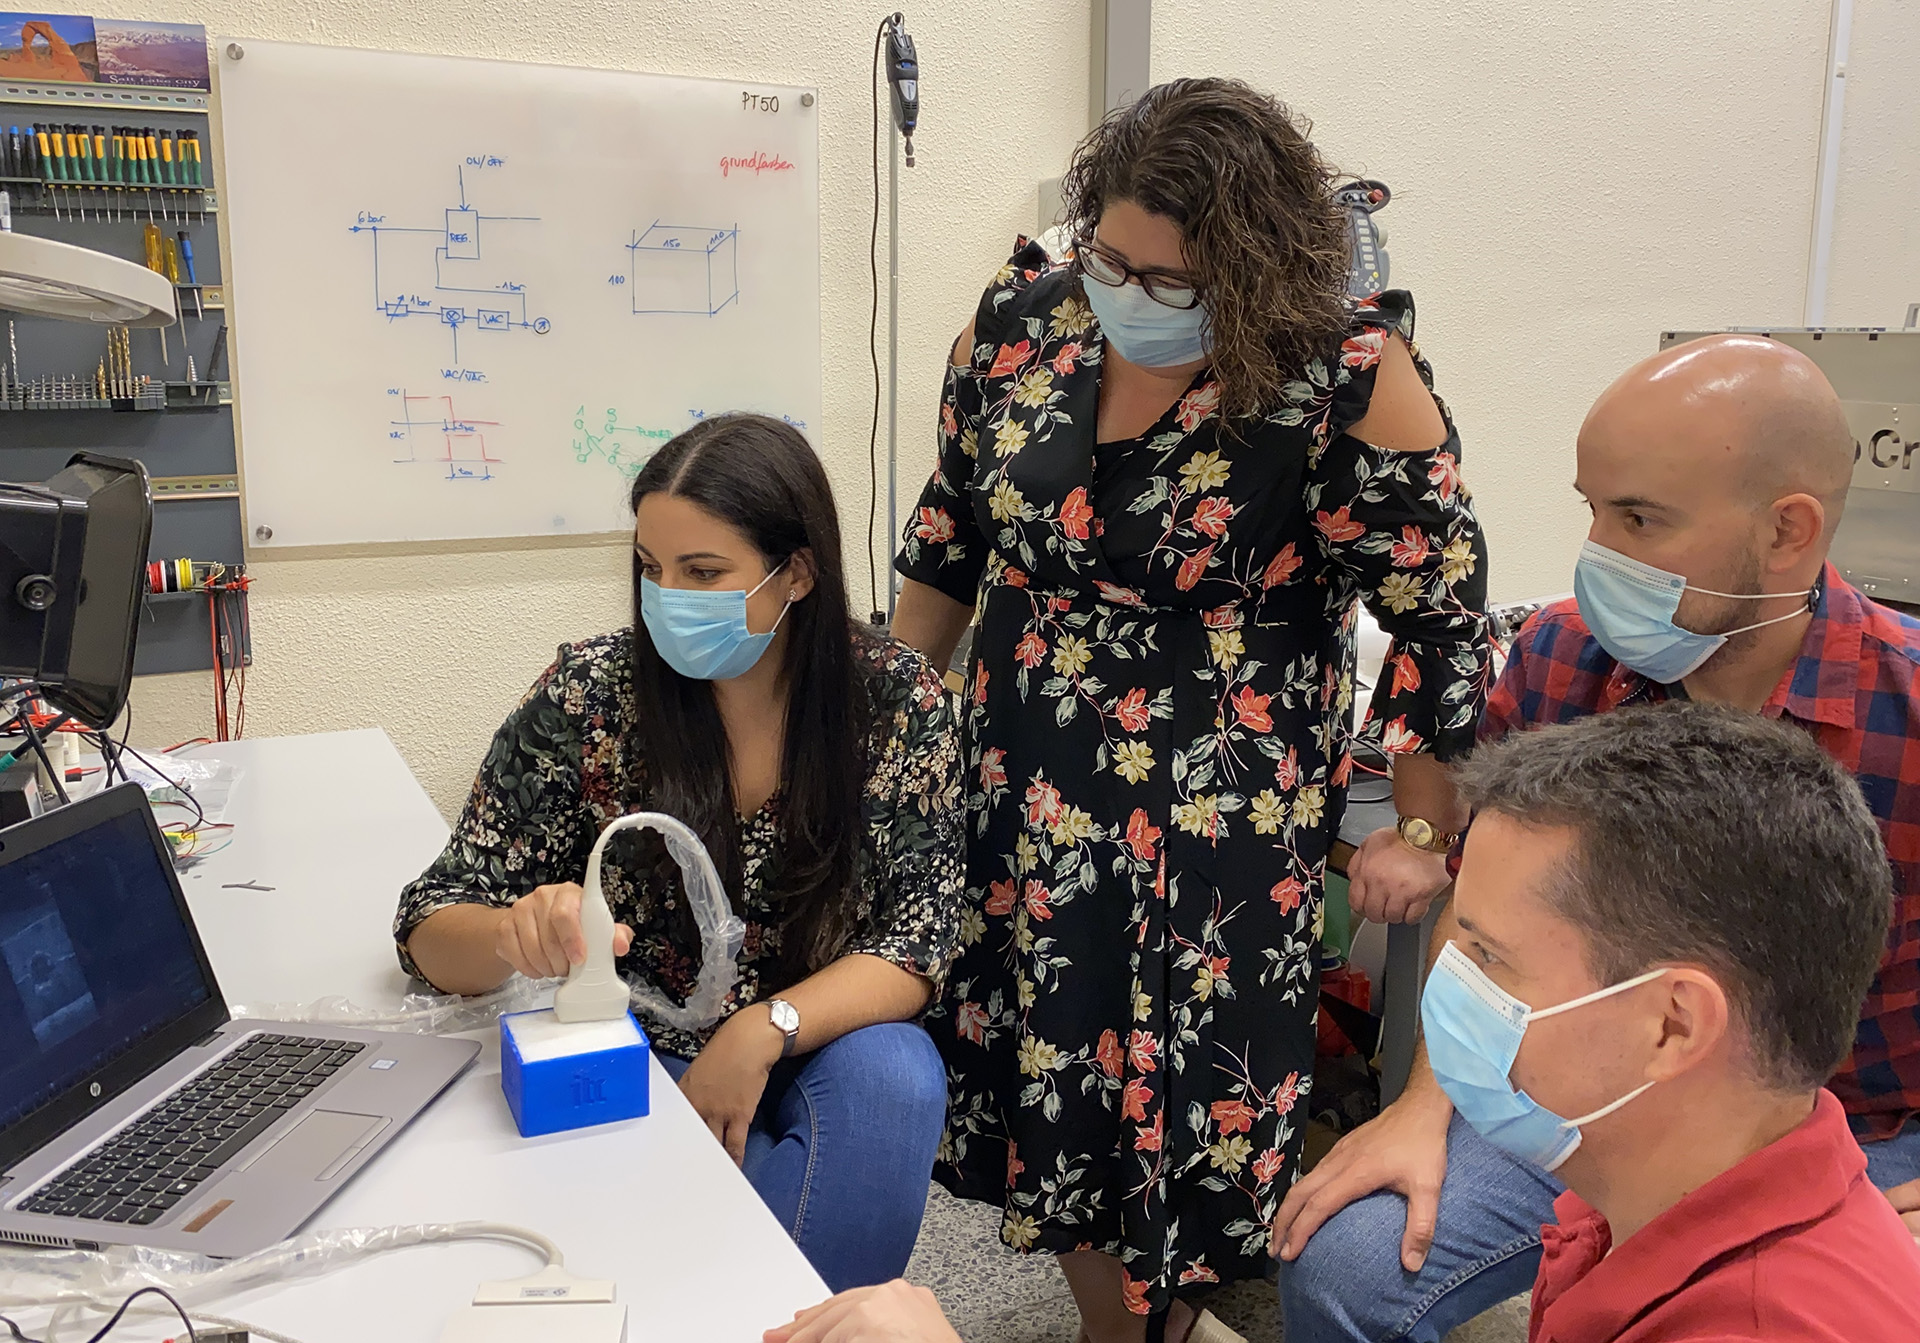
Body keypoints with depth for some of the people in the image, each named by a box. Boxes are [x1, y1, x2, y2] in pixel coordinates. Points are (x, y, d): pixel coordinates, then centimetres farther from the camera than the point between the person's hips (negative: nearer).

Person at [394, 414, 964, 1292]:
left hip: (820, 1055, 1)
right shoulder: (588, 697, -11)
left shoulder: (898, 701, -10)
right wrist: (517, 935, -32)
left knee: (894, 1079, -30)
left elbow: (919, 939, -9)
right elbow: (430, 927, -8)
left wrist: (762, 1032, -26)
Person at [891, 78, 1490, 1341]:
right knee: (1044, 1055, 14)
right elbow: (950, 531, 8)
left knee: (1200, 1080, 9)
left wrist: (1420, 834, -8)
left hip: (1227, 812, -4)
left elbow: (1443, 619, -11)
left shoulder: (1349, 375, -17)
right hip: (1022, 783, 4)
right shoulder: (1026, 312, -4)